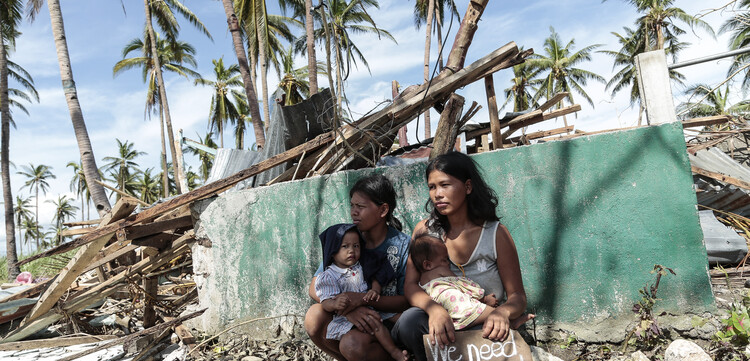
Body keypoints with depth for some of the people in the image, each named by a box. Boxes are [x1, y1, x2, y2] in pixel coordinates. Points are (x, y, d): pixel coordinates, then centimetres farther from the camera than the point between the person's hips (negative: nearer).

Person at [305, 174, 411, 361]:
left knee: (352, 344, -30)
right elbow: (314, 287, -9)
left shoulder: (402, 245, -12)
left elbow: (407, 300, -13)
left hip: (390, 319, -3)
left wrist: (361, 299, -27)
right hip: (355, 318, 4)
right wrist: (347, 307, -29)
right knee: (315, 317, -22)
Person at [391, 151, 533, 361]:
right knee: (409, 320, -31)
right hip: (441, 321, 1)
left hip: (484, 328, -1)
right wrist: (434, 309, -31)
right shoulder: (424, 230, 0)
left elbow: (517, 295, -4)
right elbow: (410, 285, -8)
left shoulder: (496, 234, -7)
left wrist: (503, 312, -29)